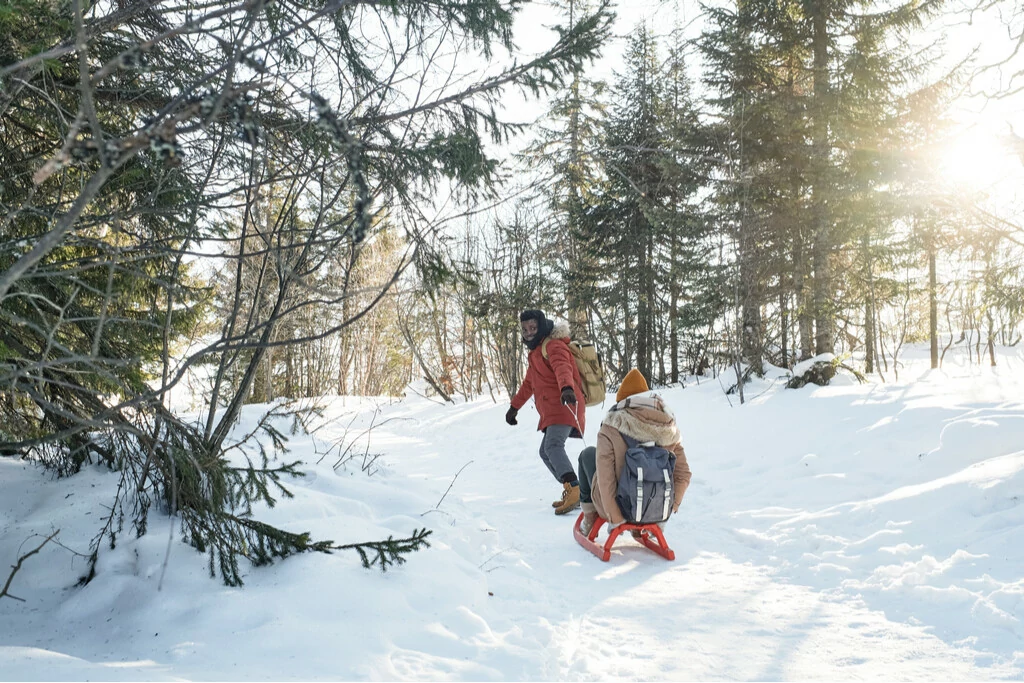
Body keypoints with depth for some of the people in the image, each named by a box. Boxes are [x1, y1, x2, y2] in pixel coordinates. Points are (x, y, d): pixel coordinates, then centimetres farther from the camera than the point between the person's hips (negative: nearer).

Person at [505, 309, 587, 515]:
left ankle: (574, 490, -40)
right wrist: (514, 407, 42)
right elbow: (528, 384, 37)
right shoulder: (535, 352, 25)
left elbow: (563, 368, -28)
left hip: (563, 404, -11)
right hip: (551, 410, 11)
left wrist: (567, 388, -48)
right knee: (545, 452, 14)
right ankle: (573, 494, 14)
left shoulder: (553, 346, -6)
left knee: (553, 445, -28)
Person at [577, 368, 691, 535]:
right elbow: (683, 475, -3)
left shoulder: (610, 429, -16)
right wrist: (669, 509, 6)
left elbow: (605, 481, -21)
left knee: (588, 453, 23)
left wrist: (615, 520, -13)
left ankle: (589, 520, 30)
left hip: (618, 505, -3)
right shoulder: (669, 428, -6)